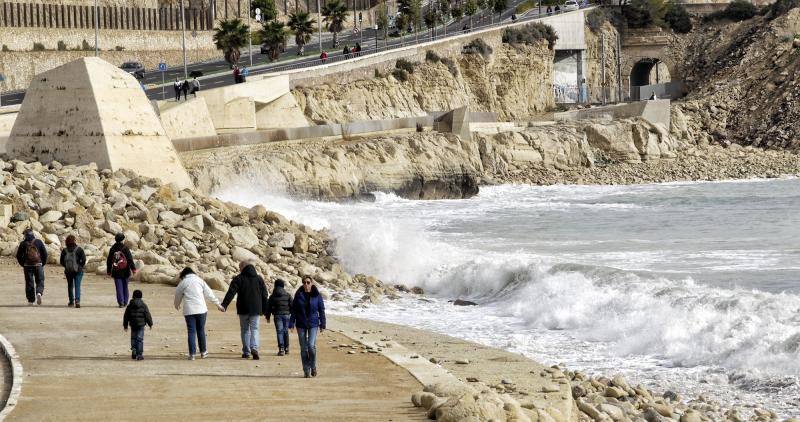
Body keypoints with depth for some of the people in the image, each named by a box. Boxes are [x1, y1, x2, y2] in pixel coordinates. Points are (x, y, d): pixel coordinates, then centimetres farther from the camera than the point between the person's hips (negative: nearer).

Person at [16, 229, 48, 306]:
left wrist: (23, 265, 13)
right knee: (40, 281, 8)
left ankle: (30, 301, 4)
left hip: (27, 265, 0)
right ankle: (39, 293, -21)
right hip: (38, 265, 0)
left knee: (29, 283, 6)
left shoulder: (23, 244, 1)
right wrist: (43, 264, 11)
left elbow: (19, 256, 3)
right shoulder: (39, 242, 1)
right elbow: (45, 254, 1)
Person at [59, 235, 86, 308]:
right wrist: (81, 266, 2)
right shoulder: (79, 249, -9)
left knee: (70, 286, 16)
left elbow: (61, 261, 1)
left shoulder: (64, 250, -2)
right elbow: (84, 259, -13)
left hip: (68, 271, 2)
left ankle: (71, 302, 22)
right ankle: (77, 300, -22)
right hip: (78, 271, -2)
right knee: (77, 286, -3)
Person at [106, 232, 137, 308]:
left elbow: (109, 261, 9)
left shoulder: (112, 249, 4)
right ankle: (125, 302, 16)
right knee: (125, 287, 12)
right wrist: (133, 268, -8)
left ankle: (121, 302, -9)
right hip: (125, 271, -1)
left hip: (116, 272, 1)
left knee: (119, 287, 1)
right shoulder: (125, 248, -6)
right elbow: (130, 259, -10)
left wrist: (108, 271, 18)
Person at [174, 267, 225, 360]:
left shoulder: (183, 283, 3)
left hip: (189, 311, -1)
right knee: (201, 331, 13)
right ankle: (203, 352, 19)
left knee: (191, 332, 1)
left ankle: (192, 354, -3)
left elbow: (178, 296, 15)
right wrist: (218, 304, 17)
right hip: (201, 310, 1)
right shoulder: (199, 280, 7)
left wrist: (177, 305, 37)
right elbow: (209, 293, 9)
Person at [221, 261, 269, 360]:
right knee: (254, 329, 3)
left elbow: (231, 293, -13)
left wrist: (224, 305, -17)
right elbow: (265, 295, 10)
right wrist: (265, 309, 16)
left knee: (245, 330, 10)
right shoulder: (259, 279, 8)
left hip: (243, 309, -2)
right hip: (255, 309, 2)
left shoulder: (238, 279, -3)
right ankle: (254, 348, -19)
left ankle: (246, 352, 9)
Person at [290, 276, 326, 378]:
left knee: (311, 345, -14)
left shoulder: (317, 295, -1)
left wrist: (322, 325, 1)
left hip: (313, 324, -2)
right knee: (303, 348, 2)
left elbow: (321, 310, 3)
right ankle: (306, 370, 10)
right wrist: (291, 324, -2)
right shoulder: (298, 295, 2)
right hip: (301, 325, 2)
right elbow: (293, 310, 4)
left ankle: (313, 367, 8)